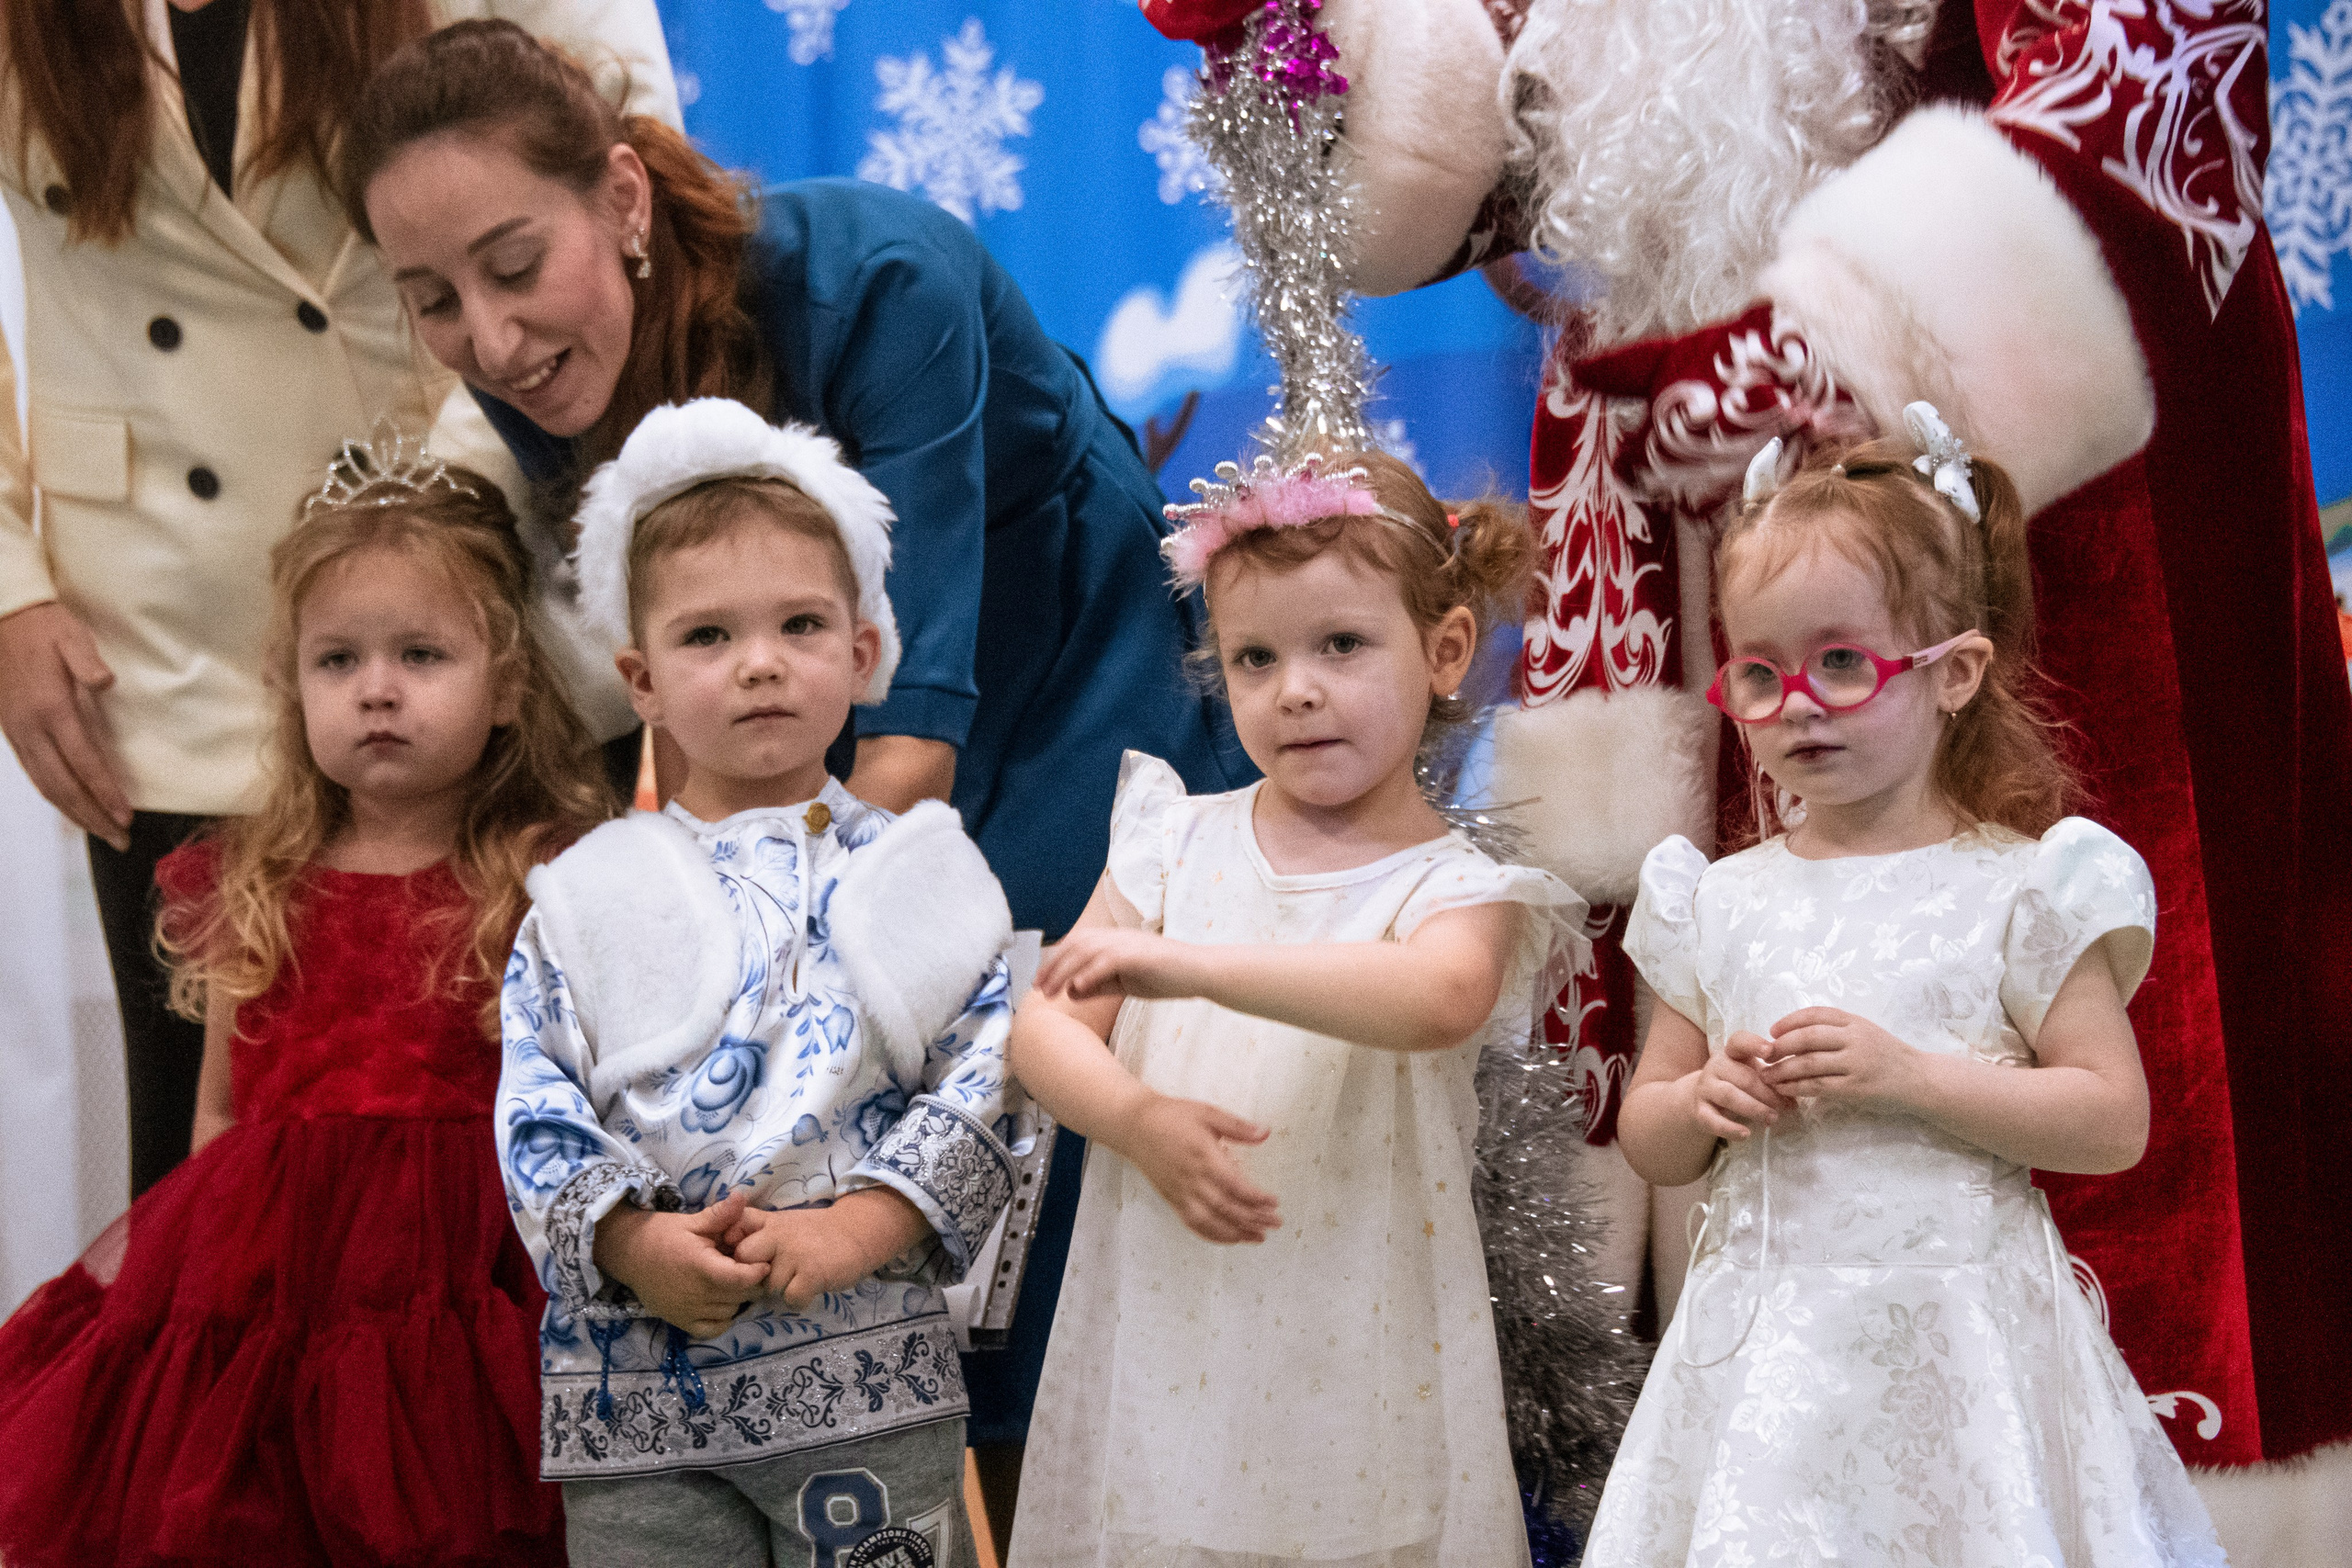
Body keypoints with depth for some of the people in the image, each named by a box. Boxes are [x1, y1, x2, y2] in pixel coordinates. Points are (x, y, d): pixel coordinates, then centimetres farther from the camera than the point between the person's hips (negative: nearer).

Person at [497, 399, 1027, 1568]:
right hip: (634, 1378, 1)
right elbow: (534, 1113, 2)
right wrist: (635, 1243, -14)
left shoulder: (916, 875, 5)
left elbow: (987, 1082, -3)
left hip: (866, 1370, -1)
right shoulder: (586, 895, 8)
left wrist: (855, 1229, -15)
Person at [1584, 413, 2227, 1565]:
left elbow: (2115, 1122, -7)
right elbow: (1648, 1141, 14)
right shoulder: (1718, 903, 8)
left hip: (1951, 1350, -3)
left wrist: (1909, 1076, -16)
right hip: (1764, 1357, 3)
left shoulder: (2018, 888, -2)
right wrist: (1706, 1100, -9)